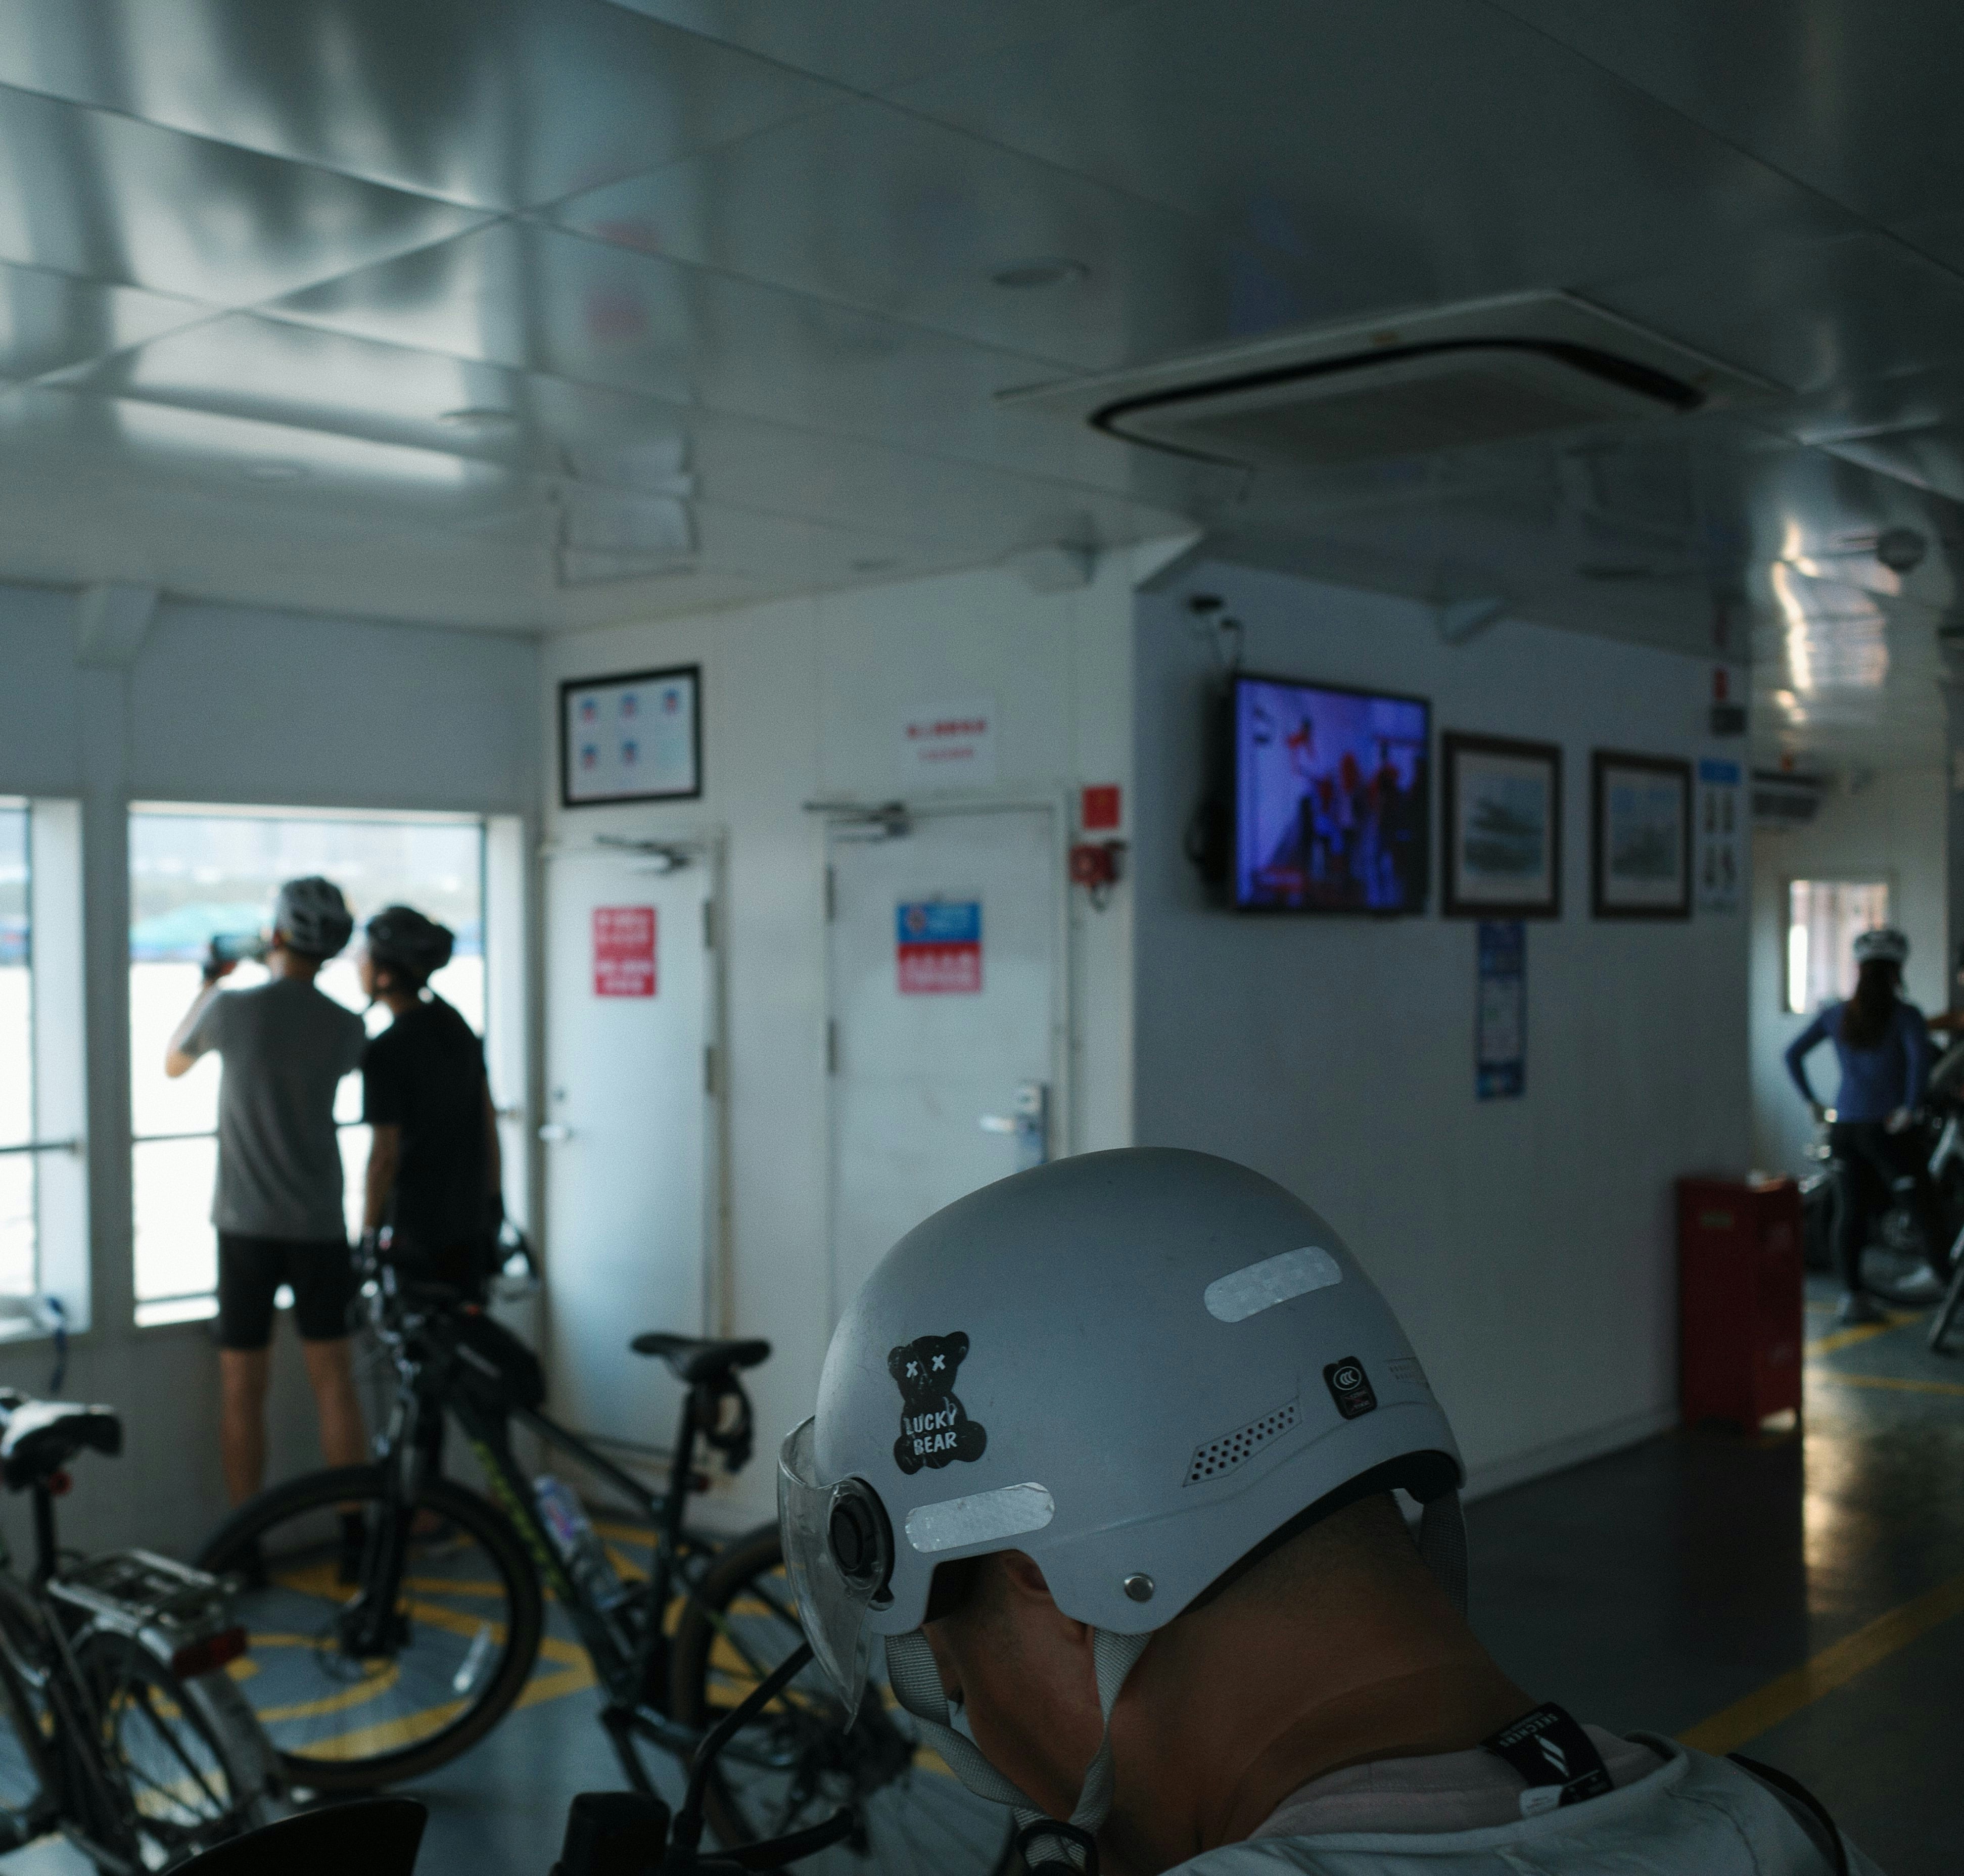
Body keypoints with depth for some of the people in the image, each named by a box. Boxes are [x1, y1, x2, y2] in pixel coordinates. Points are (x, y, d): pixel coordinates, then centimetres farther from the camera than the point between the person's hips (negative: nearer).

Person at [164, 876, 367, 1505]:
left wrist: (209, 982, 21)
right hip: (321, 1225, 2)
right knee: (333, 1379, 9)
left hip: (246, 1224, -1)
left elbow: (172, 1064, 11)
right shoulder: (346, 1027, -4)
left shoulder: (231, 1009, -10)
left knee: (242, 1389, 7)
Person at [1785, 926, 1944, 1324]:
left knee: (1849, 1211, 7)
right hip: (1885, 1127, -5)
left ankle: (1852, 1295, 5)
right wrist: (1909, 1108, -16)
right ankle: (1941, 1276, 15)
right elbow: (1920, 1057, -23)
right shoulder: (1905, 1015, -6)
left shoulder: (1835, 1015, 8)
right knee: (1922, 1201, 10)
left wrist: (1811, 1102, 11)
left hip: (1843, 1126, 5)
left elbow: (1793, 1054, 8)